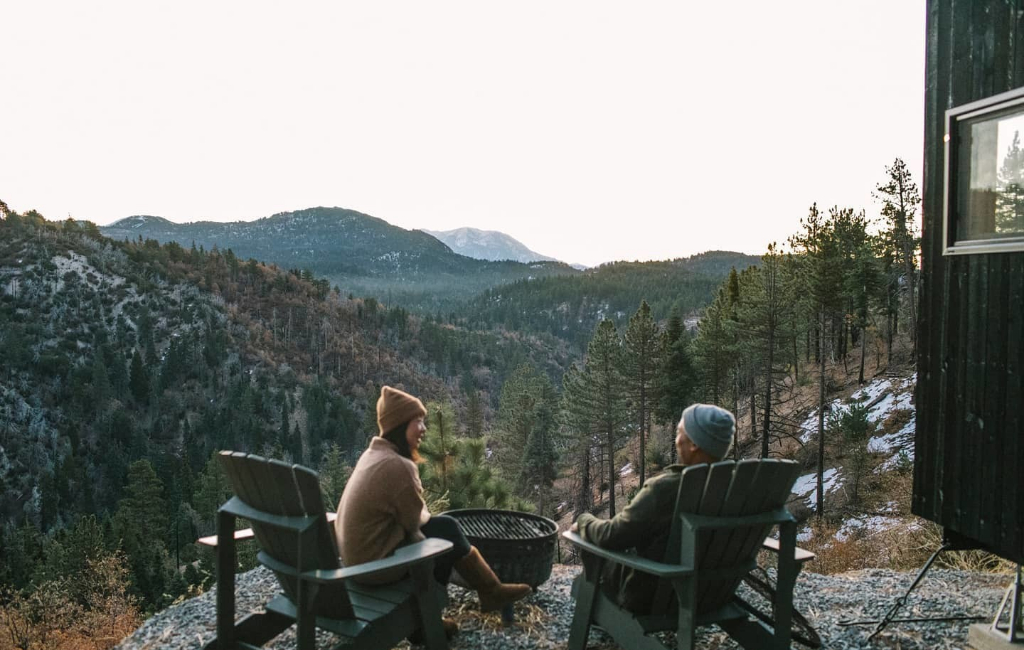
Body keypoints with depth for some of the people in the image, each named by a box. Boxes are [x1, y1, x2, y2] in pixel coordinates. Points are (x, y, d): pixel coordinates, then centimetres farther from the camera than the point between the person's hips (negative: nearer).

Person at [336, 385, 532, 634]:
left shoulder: (374, 453, 5)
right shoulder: (398, 465, -24)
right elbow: (415, 522, -12)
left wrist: (429, 518, 8)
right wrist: (431, 518, 9)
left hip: (356, 552, 9)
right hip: (376, 561, -9)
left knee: (446, 525, 13)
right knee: (449, 538, 3)